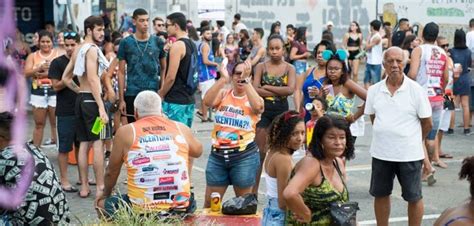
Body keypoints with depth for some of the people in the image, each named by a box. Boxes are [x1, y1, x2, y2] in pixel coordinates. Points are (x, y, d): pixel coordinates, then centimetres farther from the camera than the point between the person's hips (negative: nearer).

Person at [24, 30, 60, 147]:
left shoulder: (58, 54, 3)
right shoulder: (32, 56, 11)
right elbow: (26, 73, 1)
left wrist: (47, 73, -16)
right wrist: (40, 68, -14)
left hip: (54, 91, -3)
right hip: (38, 92, 3)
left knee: (55, 122, -3)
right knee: (39, 124, 8)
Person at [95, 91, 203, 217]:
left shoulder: (126, 132, 0)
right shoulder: (181, 128, 5)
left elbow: (111, 172, 11)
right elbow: (198, 151, 26)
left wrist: (106, 194, 32)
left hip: (141, 210, -2)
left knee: (102, 204, 24)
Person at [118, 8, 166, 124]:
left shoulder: (157, 42, 3)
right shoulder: (126, 43, 1)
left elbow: (164, 68, 10)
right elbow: (121, 72, 2)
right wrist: (121, 99, -3)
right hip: (132, 94, 0)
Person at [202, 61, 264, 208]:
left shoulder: (253, 99, -1)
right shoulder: (223, 94, 6)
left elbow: (257, 107, -24)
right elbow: (207, 102, -13)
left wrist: (246, 81, -23)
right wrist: (223, 79, -18)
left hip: (245, 156, -2)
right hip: (218, 155, 2)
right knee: (210, 203, 8)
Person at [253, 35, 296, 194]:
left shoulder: (289, 68, 2)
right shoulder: (261, 66, 1)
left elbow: (290, 90, -15)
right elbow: (255, 90, -11)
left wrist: (267, 87, -12)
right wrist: (279, 91, -13)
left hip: (281, 111, 1)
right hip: (263, 110, -1)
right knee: (259, 151, 0)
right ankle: (254, 190, 5)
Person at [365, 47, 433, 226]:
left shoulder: (416, 90, -11)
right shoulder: (374, 90, -2)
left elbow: (427, 124, -3)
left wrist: (411, 141, 7)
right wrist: (387, 136, 10)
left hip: (409, 154, -3)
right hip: (381, 152, 4)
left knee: (414, 197, 8)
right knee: (380, 194, 16)